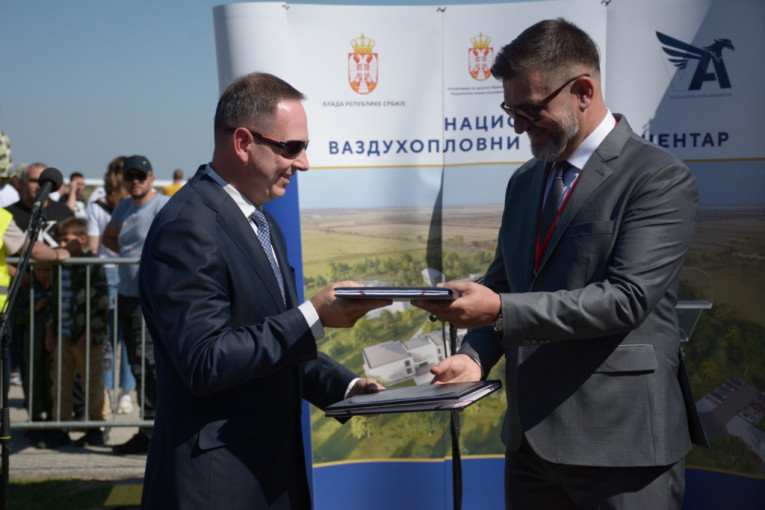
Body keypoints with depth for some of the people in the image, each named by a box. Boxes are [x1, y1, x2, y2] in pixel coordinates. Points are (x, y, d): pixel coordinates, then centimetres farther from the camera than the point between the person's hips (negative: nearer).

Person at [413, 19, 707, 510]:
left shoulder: (662, 179, -10)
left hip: (621, 446, -7)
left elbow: (626, 299, -19)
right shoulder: (525, 181, 14)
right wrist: (474, 356, -3)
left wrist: (501, 310, -23)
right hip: (532, 438, 7)